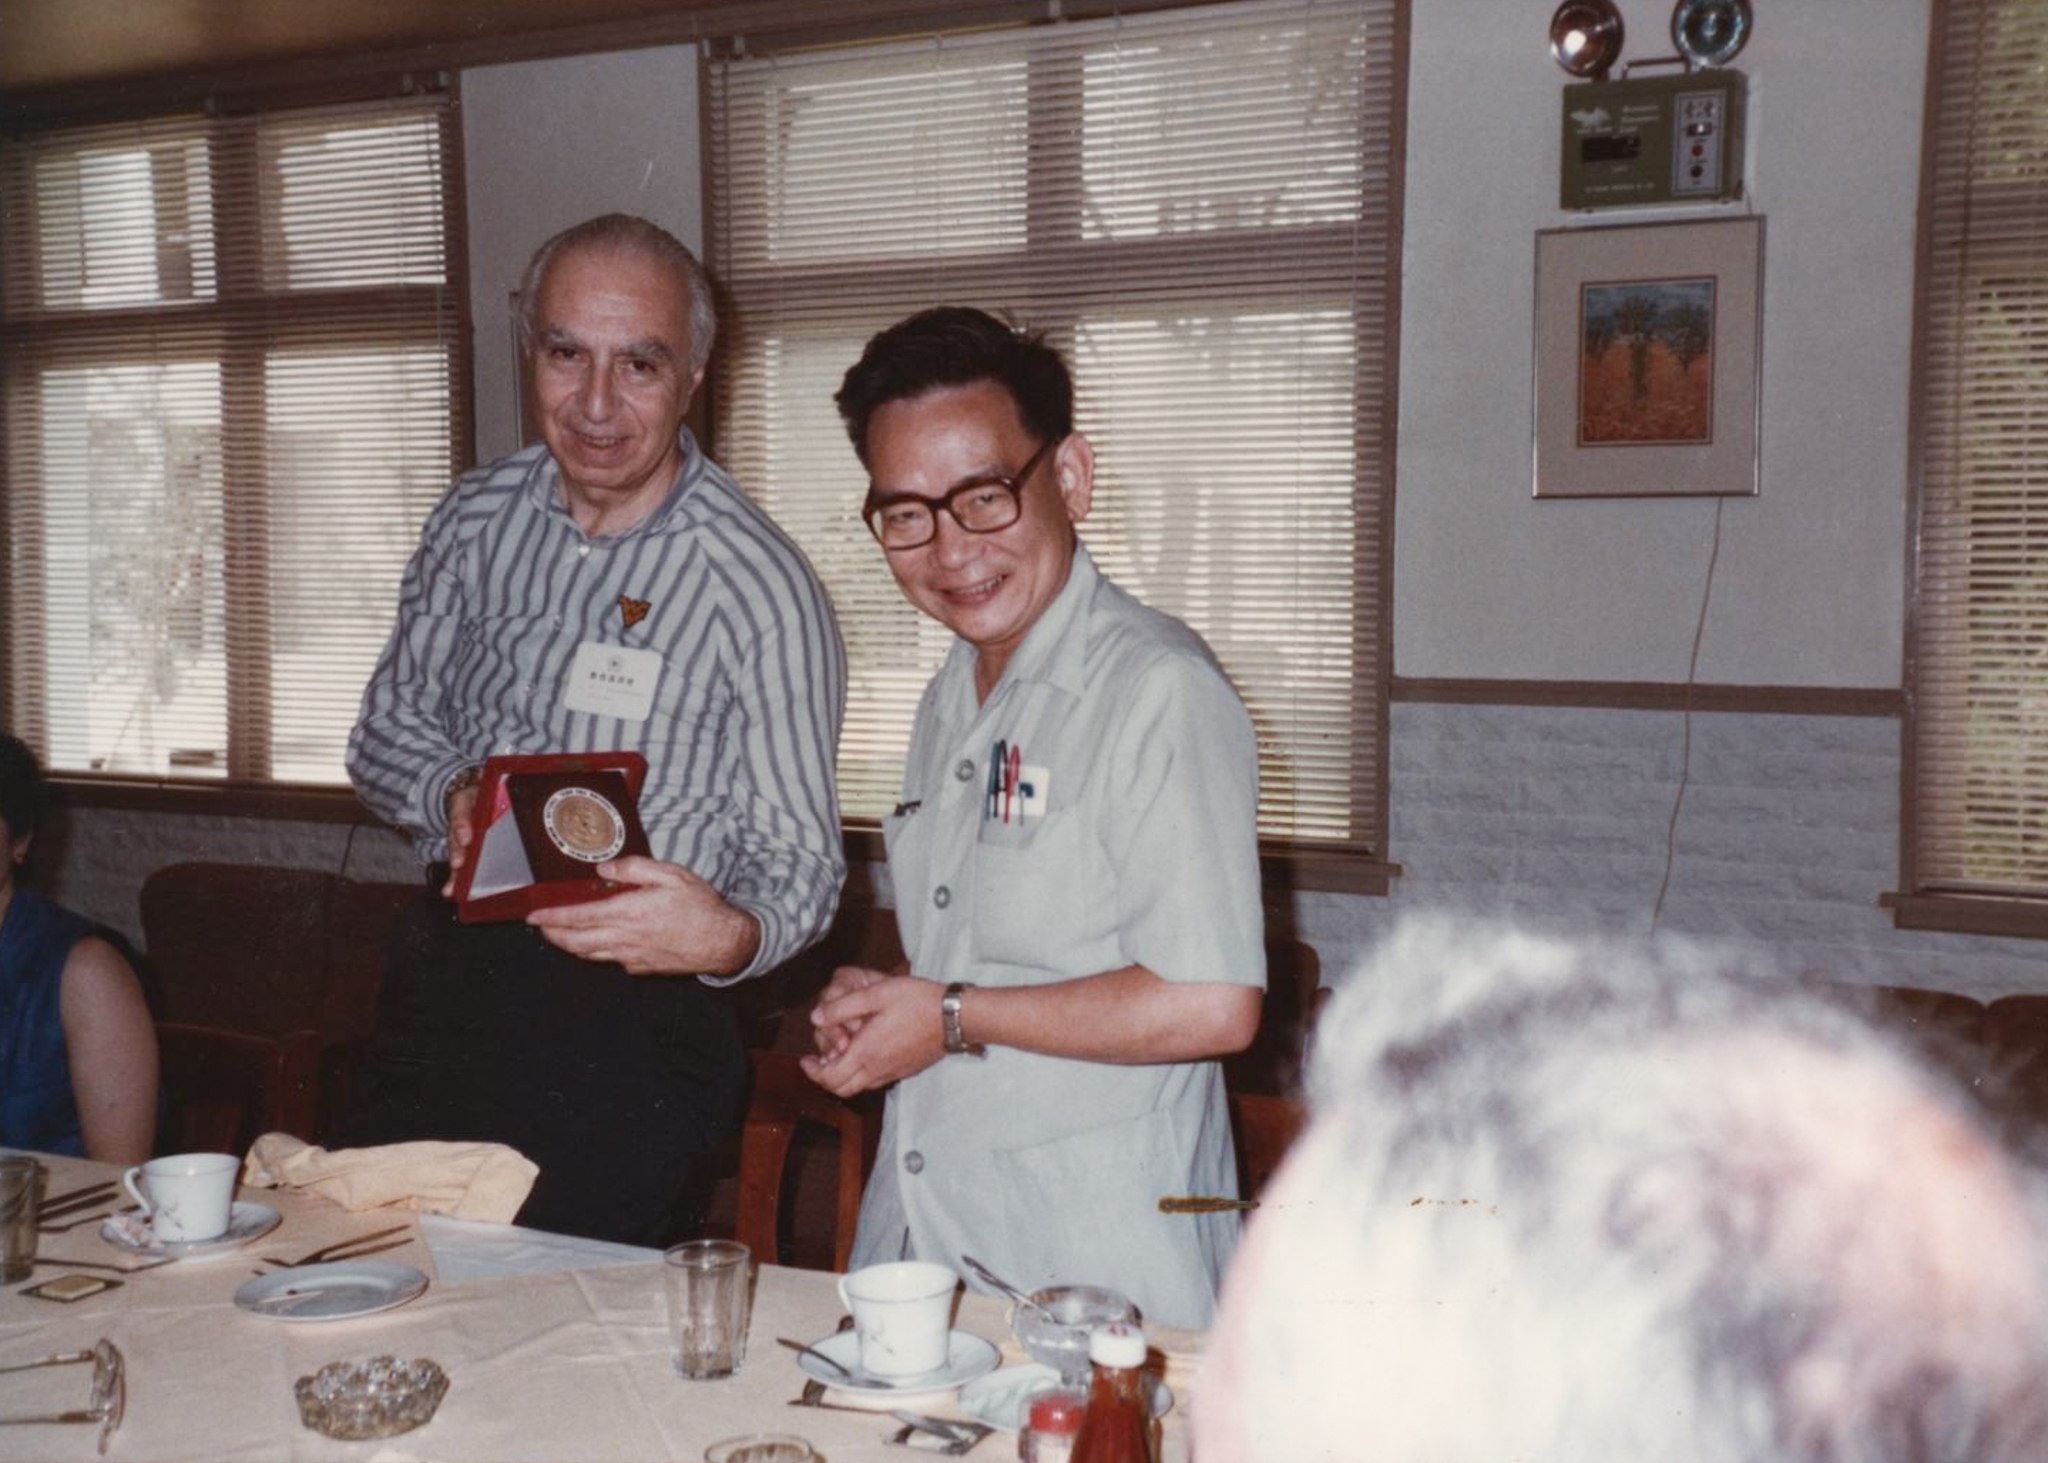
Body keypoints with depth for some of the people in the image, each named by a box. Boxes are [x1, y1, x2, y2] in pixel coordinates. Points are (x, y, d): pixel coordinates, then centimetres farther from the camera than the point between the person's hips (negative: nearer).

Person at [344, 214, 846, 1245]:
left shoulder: (761, 586, -10)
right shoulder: (476, 519, 6)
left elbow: (799, 863, -9)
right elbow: (386, 733, 16)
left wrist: (728, 935, -31)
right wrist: (450, 796, -7)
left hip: (637, 1009, -4)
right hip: (448, 967, 5)